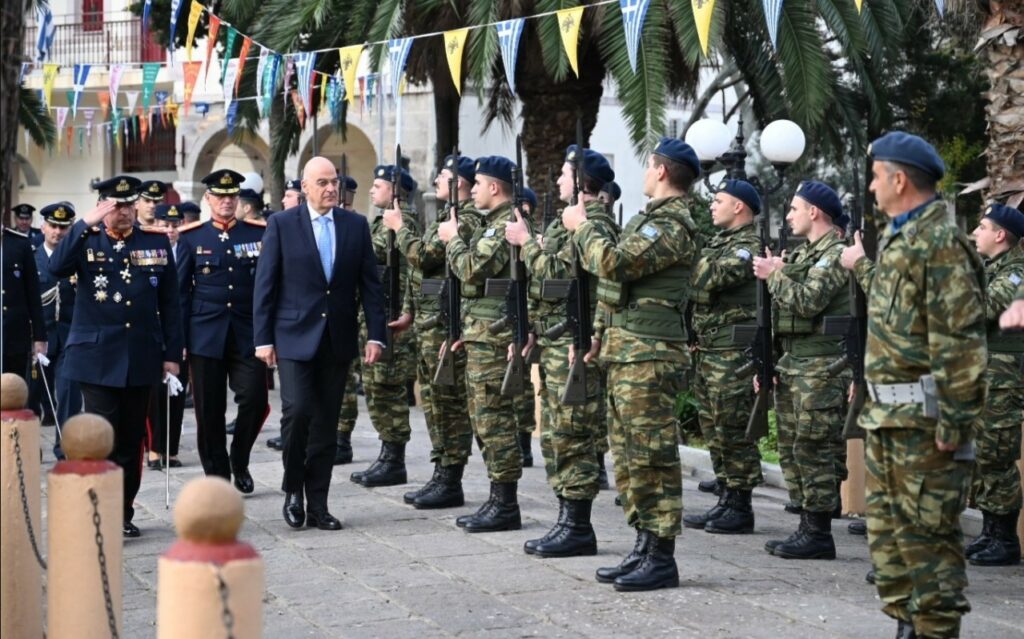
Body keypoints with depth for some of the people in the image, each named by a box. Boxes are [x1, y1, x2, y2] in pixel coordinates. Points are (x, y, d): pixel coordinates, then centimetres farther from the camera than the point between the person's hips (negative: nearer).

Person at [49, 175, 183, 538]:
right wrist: (86, 224, -22)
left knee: (131, 440, 8)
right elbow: (57, 268, -18)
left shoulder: (157, 243, 8)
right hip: (97, 357, -2)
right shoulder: (86, 241, 3)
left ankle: (124, 514, 18)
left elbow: (170, 304, 8)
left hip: (141, 358, 2)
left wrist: (172, 354, 4)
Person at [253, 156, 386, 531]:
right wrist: (263, 338, -6)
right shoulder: (281, 224, -1)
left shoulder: (356, 225, 7)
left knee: (326, 422, 6)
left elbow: (369, 284, 7)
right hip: (294, 337, -3)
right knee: (297, 410, -14)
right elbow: (265, 285, -2)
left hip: (338, 341, 3)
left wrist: (376, 335, -1)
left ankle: (317, 505, 13)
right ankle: (293, 489, 8)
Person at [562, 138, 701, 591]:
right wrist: (585, 229, 16)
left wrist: (582, 227, -7)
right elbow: (612, 265, 24)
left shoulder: (672, 225, -14)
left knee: (651, 454, -7)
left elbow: (614, 262, -22)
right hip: (624, 349, 11)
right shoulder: (653, 218, 19)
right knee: (627, 453, 13)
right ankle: (644, 547, 20)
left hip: (648, 354, -11)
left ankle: (662, 558, -2)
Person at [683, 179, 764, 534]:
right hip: (709, 350, 10)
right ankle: (726, 501, 19)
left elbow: (710, 278, -25)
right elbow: (700, 285, 25)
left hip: (733, 352, -10)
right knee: (714, 429, 12)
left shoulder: (748, 246, -11)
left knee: (733, 431, -6)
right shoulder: (719, 242, 19)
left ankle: (740, 508, 0)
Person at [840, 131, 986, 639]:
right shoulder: (895, 238, 15)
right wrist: (861, 267, 45)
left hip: (922, 419, -10)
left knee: (927, 533, -4)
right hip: (886, 415, 10)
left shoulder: (940, 244, -15)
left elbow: (959, 342, -21)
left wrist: (953, 423, -23)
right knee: (887, 528, 15)